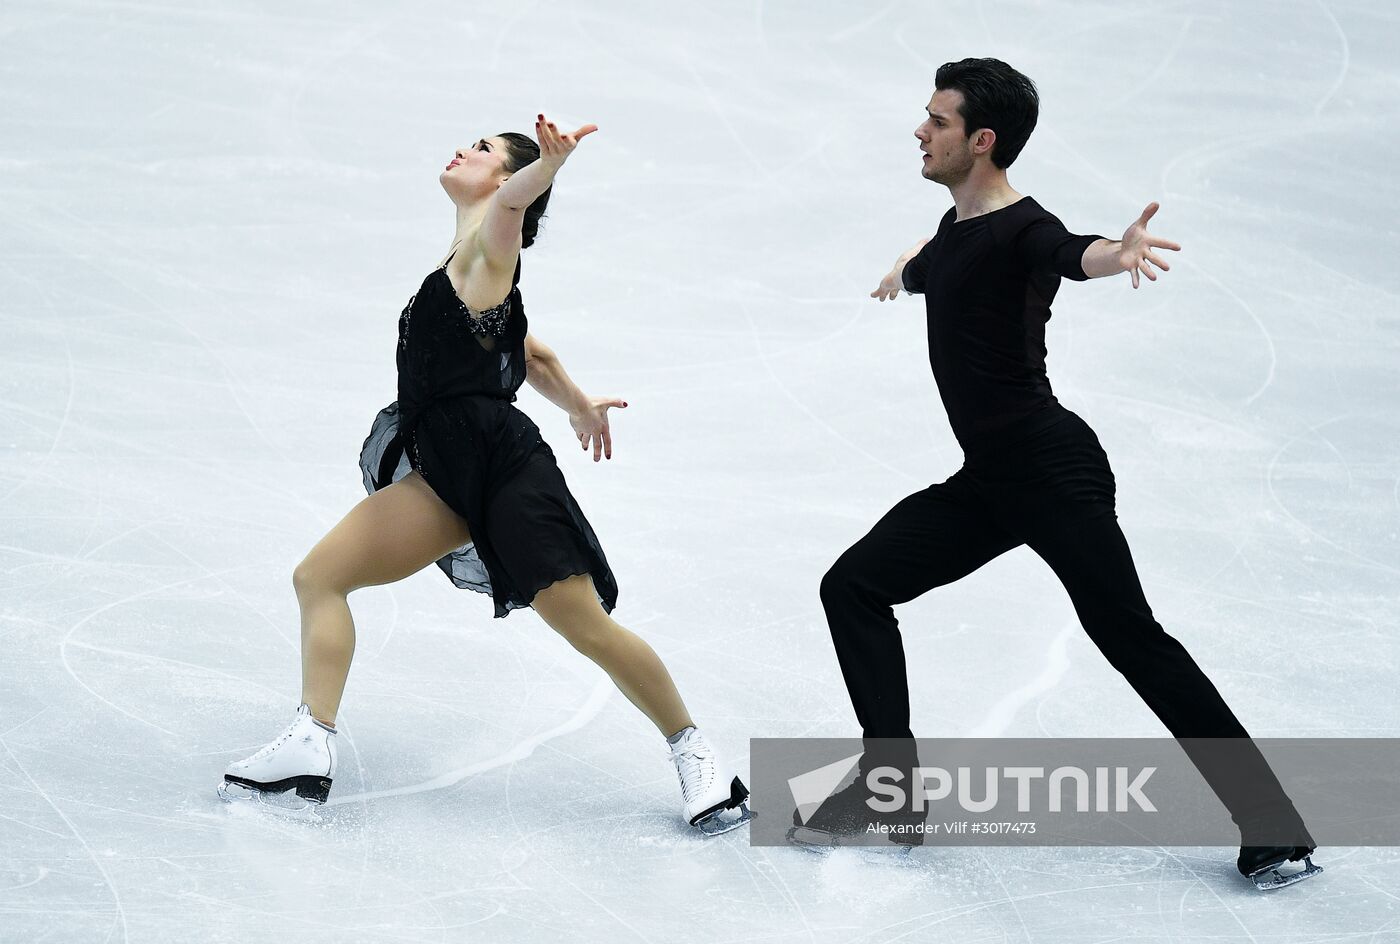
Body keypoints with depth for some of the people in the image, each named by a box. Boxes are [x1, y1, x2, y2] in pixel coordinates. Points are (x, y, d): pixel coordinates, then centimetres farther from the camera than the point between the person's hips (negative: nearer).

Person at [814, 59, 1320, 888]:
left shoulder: (1023, 230, -16)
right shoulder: (956, 228, 10)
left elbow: (1076, 254, -41)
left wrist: (1123, 252, -65)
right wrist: (904, 272, 60)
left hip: (1056, 475, -9)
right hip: (987, 484, 9)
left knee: (1130, 637, -12)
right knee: (854, 585, 6)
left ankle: (1276, 829, -8)